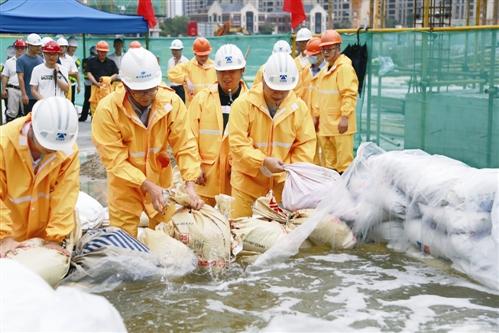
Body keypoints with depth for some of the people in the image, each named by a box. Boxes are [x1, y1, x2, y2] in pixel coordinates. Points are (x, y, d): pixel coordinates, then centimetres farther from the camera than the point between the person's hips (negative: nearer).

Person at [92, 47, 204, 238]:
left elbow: (185, 146, -13)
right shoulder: (107, 109, -22)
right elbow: (115, 160, -21)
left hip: (161, 180, 2)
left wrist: (189, 184, -25)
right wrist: (147, 186, -29)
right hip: (125, 186, -2)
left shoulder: (172, 102, -16)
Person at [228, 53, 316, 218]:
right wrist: (263, 161, -28)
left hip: (283, 180, 2)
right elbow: (237, 143, -17)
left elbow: (306, 144, 1)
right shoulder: (243, 104, -13)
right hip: (248, 178, -2)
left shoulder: (300, 107, -3)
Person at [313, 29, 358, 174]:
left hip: (339, 124, -9)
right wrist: (316, 115, 19)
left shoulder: (345, 67, -10)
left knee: (343, 160, -7)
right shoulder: (325, 70, 17)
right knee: (329, 160, 16)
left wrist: (345, 116, -21)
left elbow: (349, 94, -17)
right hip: (325, 124, 9)